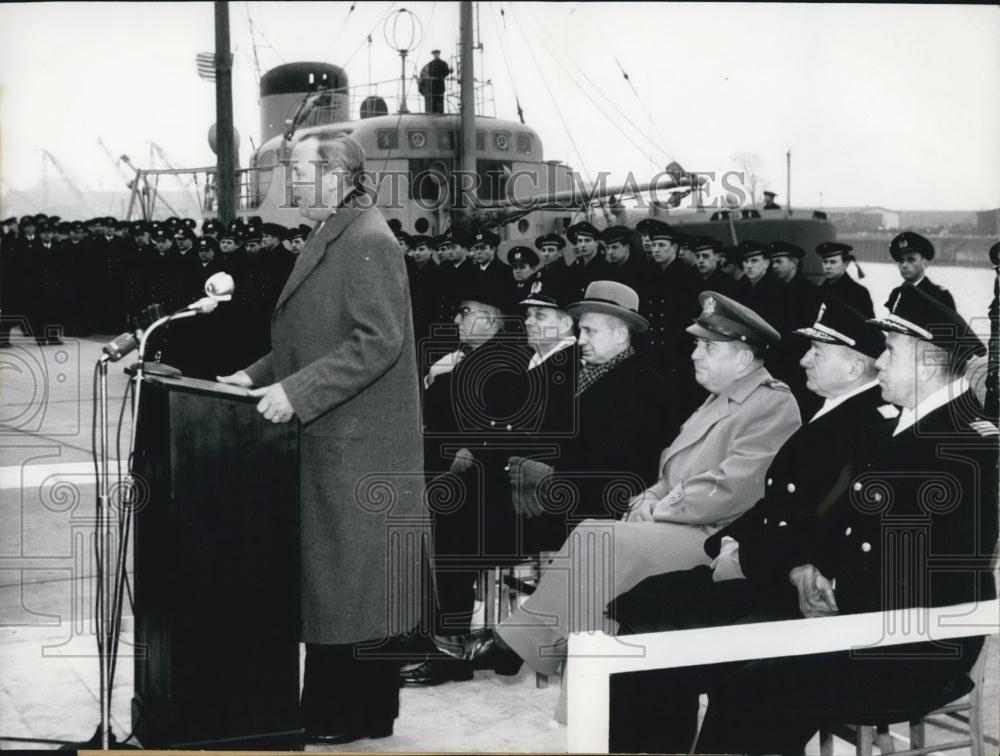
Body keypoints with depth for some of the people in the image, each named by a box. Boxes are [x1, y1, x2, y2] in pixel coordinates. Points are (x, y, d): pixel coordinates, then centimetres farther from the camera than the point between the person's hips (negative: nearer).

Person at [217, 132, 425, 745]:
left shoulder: (368, 242, -15)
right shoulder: (331, 239, 16)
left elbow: (377, 341, -22)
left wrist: (296, 392, -23)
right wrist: (257, 375, 11)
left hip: (358, 447, -10)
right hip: (330, 443, 10)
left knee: (355, 579, -1)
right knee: (332, 578, 13)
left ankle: (362, 715, 11)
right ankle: (332, 706, 22)